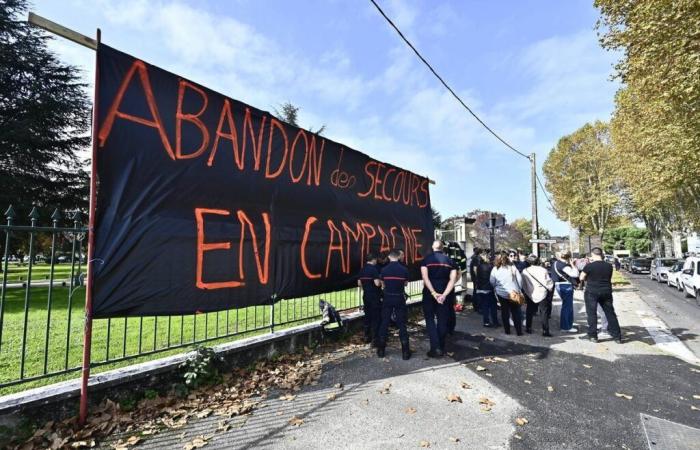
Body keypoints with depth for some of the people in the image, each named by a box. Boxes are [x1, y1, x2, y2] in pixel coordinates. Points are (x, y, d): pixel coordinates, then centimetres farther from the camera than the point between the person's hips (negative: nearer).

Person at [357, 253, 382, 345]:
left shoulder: (362, 269, 7)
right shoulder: (374, 269, -15)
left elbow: (359, 283, 12)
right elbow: (377, 283, -23)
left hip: (366, 296, 7)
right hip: (375, 296, -7)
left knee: (367, 316, 15)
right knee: (376, 318, 0)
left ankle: (367, 337, 22)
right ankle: (375, 339, 2)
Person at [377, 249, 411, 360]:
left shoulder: (384, 269, -5)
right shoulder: (404, 269, -6)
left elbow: (382, 285, 5)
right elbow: (406, 283, 6)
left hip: (387, 298, 0)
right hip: (399, 298, 0)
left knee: (384, 323, 8)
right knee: (401, 324, 5)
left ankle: (381, 350, 15)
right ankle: (405, 351, 8)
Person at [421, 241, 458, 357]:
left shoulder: (426, 260, -5)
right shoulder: (450, 260, 3)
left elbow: (425, 278, -16)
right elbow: (453, 279, -8)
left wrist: (433, 293, -17)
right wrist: (444, 294, -14)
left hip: (429, 293, -2)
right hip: (444, 294, 3)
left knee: (430, 320, 5)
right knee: (442, 320, 12)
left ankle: (435, 348, -3)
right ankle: (441, 348, 18)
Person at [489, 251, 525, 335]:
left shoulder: (495, 269, -8)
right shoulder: (512, 267, -8)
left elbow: (492, 282, -1)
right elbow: (520, 279, -4)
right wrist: (519, 289, 10)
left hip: (501, 294, 0)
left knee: (504, 312, 14)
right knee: (516, 312, 11)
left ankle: (507, 330, 19)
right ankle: (519, 331, 15)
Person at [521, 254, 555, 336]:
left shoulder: (525, 271, -8)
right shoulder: (543, 270, -12)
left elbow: (523, 284, -1)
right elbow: (548, 282, -8)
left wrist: (525, 292, 14)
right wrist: (550, 289, 12)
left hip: (530, 295, 2)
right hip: (542, 294, -2)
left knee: (529, 312, 16)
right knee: (545, 312, 6)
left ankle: (528, 328, 23)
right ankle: (545, 331, 4)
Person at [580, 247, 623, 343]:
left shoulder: (589, 266, -13)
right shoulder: (609, 266, 0)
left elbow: (581, 278, -4)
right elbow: (609, 278, 12)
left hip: (592, 292, -4)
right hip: (606, 292, 4)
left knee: (592, 314, 5)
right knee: (610, 314, 12)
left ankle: (593, 336, 8)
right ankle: (617, 336, 19)